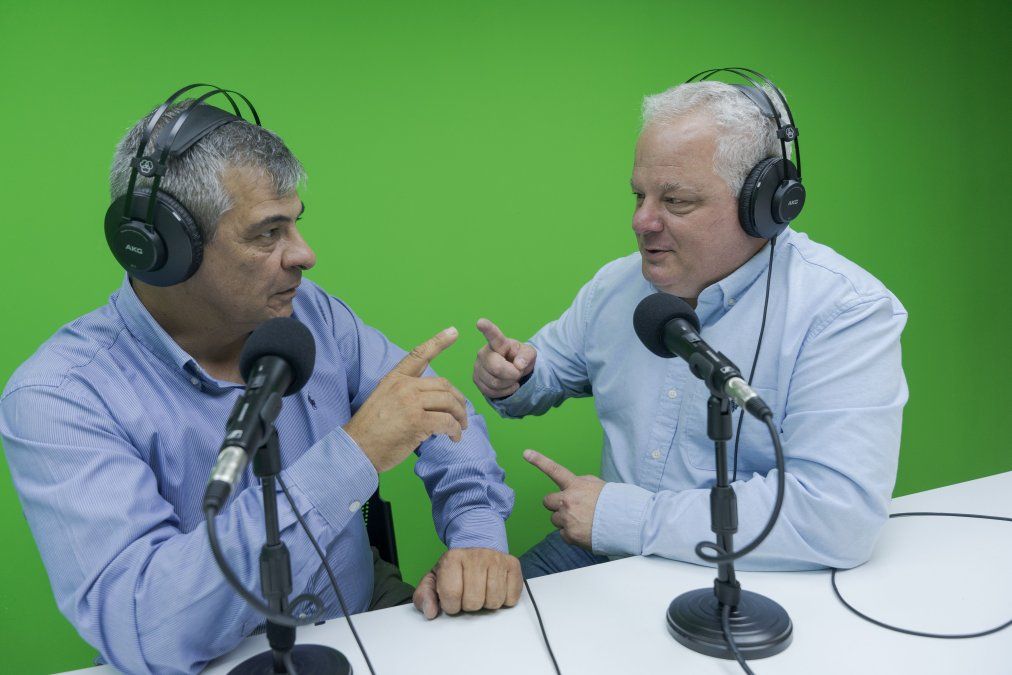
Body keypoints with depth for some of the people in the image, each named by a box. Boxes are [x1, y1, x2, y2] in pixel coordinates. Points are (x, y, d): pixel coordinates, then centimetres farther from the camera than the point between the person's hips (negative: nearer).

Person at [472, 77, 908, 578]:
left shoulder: (847, 311, -15)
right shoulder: (618, 283, 5)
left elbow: (840, 515, -26)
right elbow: (552, 365, 21)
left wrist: (623, 516, -24)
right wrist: (511, 378, -5)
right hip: (607, 548, 5)